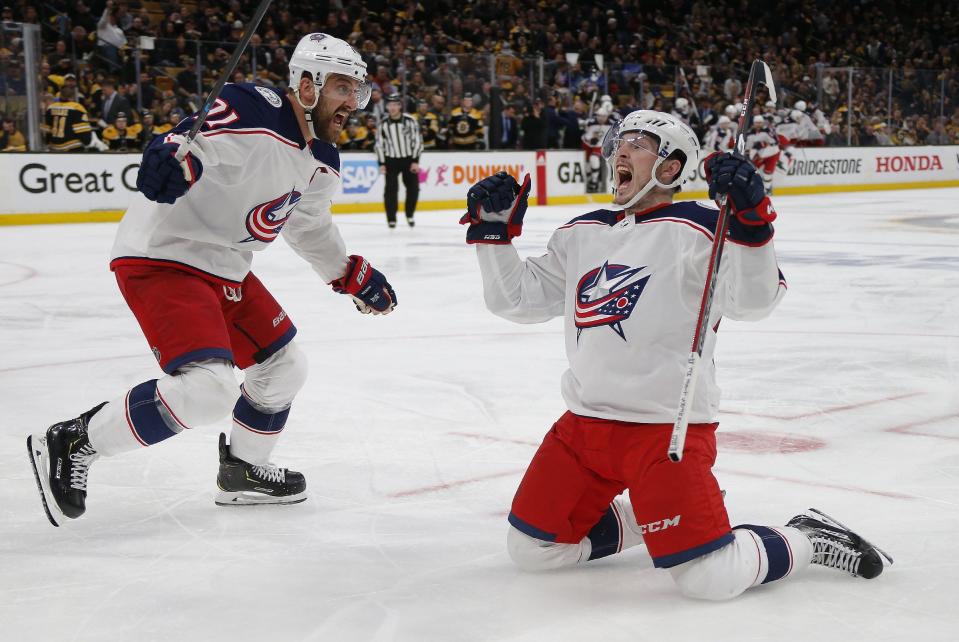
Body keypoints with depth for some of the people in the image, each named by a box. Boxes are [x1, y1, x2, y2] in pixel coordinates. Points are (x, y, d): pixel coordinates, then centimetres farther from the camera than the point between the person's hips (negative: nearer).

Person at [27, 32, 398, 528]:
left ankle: (243, 471, 39)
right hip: (160, 258, -10)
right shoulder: (253, 115, -21)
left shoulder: (320, 163, 8)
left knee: (283, 366, 17)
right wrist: (175, 158, -56)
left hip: (223, 267, 10)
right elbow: (191, 144, -34)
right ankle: (71, 444, -7)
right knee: (207, 388, -23)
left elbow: (309, 226, 25)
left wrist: (353, 276, 28)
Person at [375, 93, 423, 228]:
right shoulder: (383, 123, -5)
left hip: (409, 158, 0)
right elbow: (379, 143, 1)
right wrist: (381, 163, -4)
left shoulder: (410, 120, -9)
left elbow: (417, 140, -6)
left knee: (413, 188, 0)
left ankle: (410, 215, 20)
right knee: (391, 189, -7)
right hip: (391, 160, 0)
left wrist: (416, 161, -9)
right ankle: (391, 218, 2)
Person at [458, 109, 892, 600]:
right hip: (585, 423, 7)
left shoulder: (696, 230, -9)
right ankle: (641, 521, 29)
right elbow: (515, 298, 15)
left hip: (668, 426, -7)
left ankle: (808, 540, 12)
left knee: (709, 578, -17)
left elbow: (753, 301, -22)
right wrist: (494, 230, 4)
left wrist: (750, 221, -36)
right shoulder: (581, 234, 12)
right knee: (530, 549, 11)